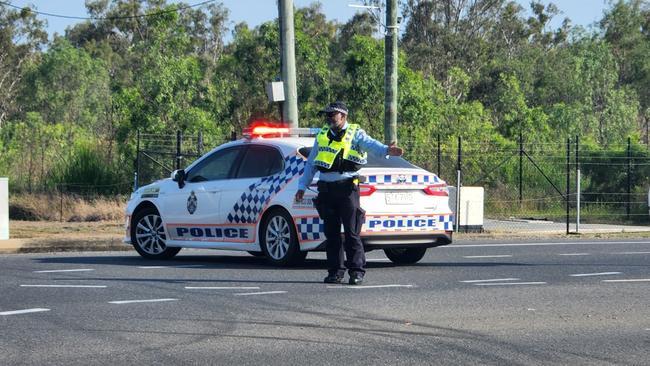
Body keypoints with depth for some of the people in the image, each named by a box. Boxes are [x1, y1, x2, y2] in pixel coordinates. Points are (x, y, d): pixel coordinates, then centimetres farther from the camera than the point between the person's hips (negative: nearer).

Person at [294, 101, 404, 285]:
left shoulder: (355, 134, 3)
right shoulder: (322, 136, 17)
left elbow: (370, 144, -17)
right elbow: (310, 163, 23)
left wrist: (387, 150, -38)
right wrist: (302, 186, 19)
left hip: (347, 187, -5)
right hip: (326, 188, 5)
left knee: (352, 232, -6)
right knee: (331, 233, 6)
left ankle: (356, 271, -3)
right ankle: (335, 271, 12)